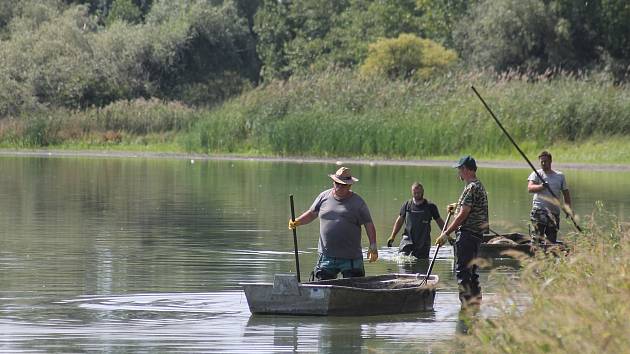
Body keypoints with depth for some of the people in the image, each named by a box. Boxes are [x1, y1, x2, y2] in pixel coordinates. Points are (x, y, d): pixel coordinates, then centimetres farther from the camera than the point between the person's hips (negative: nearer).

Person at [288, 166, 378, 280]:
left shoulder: (357, 202, 1)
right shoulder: (324, 197, 9)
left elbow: (369, 224, 1)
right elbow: (311, 214, 16)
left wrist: (373, 246, -10)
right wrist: (297, 222, -2)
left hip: (350, 258, -2)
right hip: (327, 257, 2)